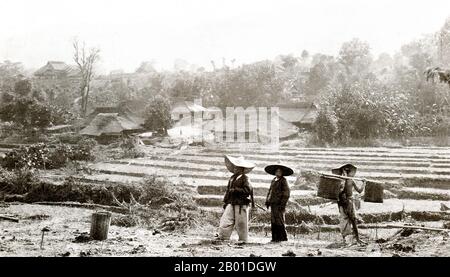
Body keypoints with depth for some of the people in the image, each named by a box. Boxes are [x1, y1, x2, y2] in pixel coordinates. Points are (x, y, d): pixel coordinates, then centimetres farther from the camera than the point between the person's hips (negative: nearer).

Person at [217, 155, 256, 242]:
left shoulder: (244, 178, -7)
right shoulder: (232, 178, 15)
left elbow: (248, 190, -17)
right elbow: (228, 190, 24)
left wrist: (235, 190, -16)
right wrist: (225, 201, 21)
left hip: (241, 205, -6)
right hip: (231, 203, 6)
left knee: (241, 224, 1)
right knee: (225, 221, -2)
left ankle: (243, 240, 14)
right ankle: (222, 238, 2)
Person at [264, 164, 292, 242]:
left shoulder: (283, 180, -5)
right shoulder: (273, 180, 16)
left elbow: (286, 193, -9)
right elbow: (270, 191, 22)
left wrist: (282, 204, -15)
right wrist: (267, 201, 14)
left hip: (279, 204, -7)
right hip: (273, 203, 7)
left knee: (279, 221, -7)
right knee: (273, 221, 8)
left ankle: (283, 237, 1)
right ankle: (275, 237, 13)